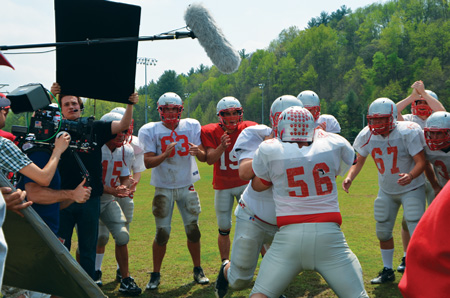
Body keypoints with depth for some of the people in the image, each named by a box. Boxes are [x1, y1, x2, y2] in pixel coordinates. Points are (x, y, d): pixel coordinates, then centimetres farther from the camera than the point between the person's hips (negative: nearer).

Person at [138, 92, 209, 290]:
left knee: (193, 230, 4)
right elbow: (148, 162, -15)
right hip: (163, 188, -2)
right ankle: (155, 274, 13)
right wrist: (165, 154, -32)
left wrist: (198, 152, -27)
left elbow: (204, 158, -4)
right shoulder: (150, 131, -8)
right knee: (162, 233, -2)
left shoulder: (191, 126, -2)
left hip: (187, 186, 2)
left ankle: (198, 270, 21)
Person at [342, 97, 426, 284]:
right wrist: (349, 177, -19)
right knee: (383, 232, 10)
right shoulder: (367, 135, -12)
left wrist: (411, 176, -44)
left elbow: (421, 161, -24)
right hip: (386, 190, 5)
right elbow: (359, 161, 0)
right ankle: (387, 271, 26)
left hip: (411, 189, -5)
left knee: (417, 232, -10)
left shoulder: (408, 132, -25)